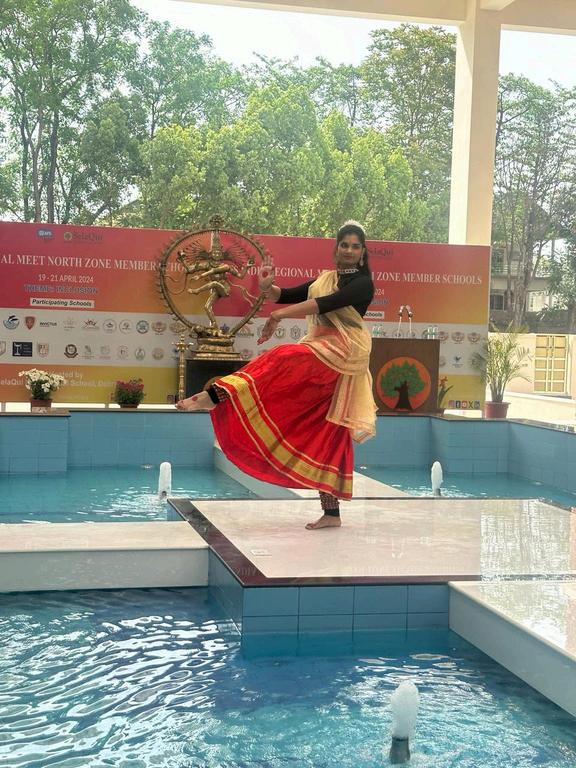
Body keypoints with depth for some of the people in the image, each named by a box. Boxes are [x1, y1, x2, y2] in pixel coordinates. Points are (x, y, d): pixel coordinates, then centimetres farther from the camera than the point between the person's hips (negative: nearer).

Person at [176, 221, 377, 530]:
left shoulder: (362, 283, -2)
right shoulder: (324, 280, 21)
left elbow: (327, 304, -18)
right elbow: (288, 295, 16)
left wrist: (280, 315, -25)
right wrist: (268, 289, -8)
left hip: (341, 352, -7)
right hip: (321, 354, 7)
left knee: (282, 360, -28)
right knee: (326, 434, 3)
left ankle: (215, 396, -39)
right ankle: (331, 512, 4)